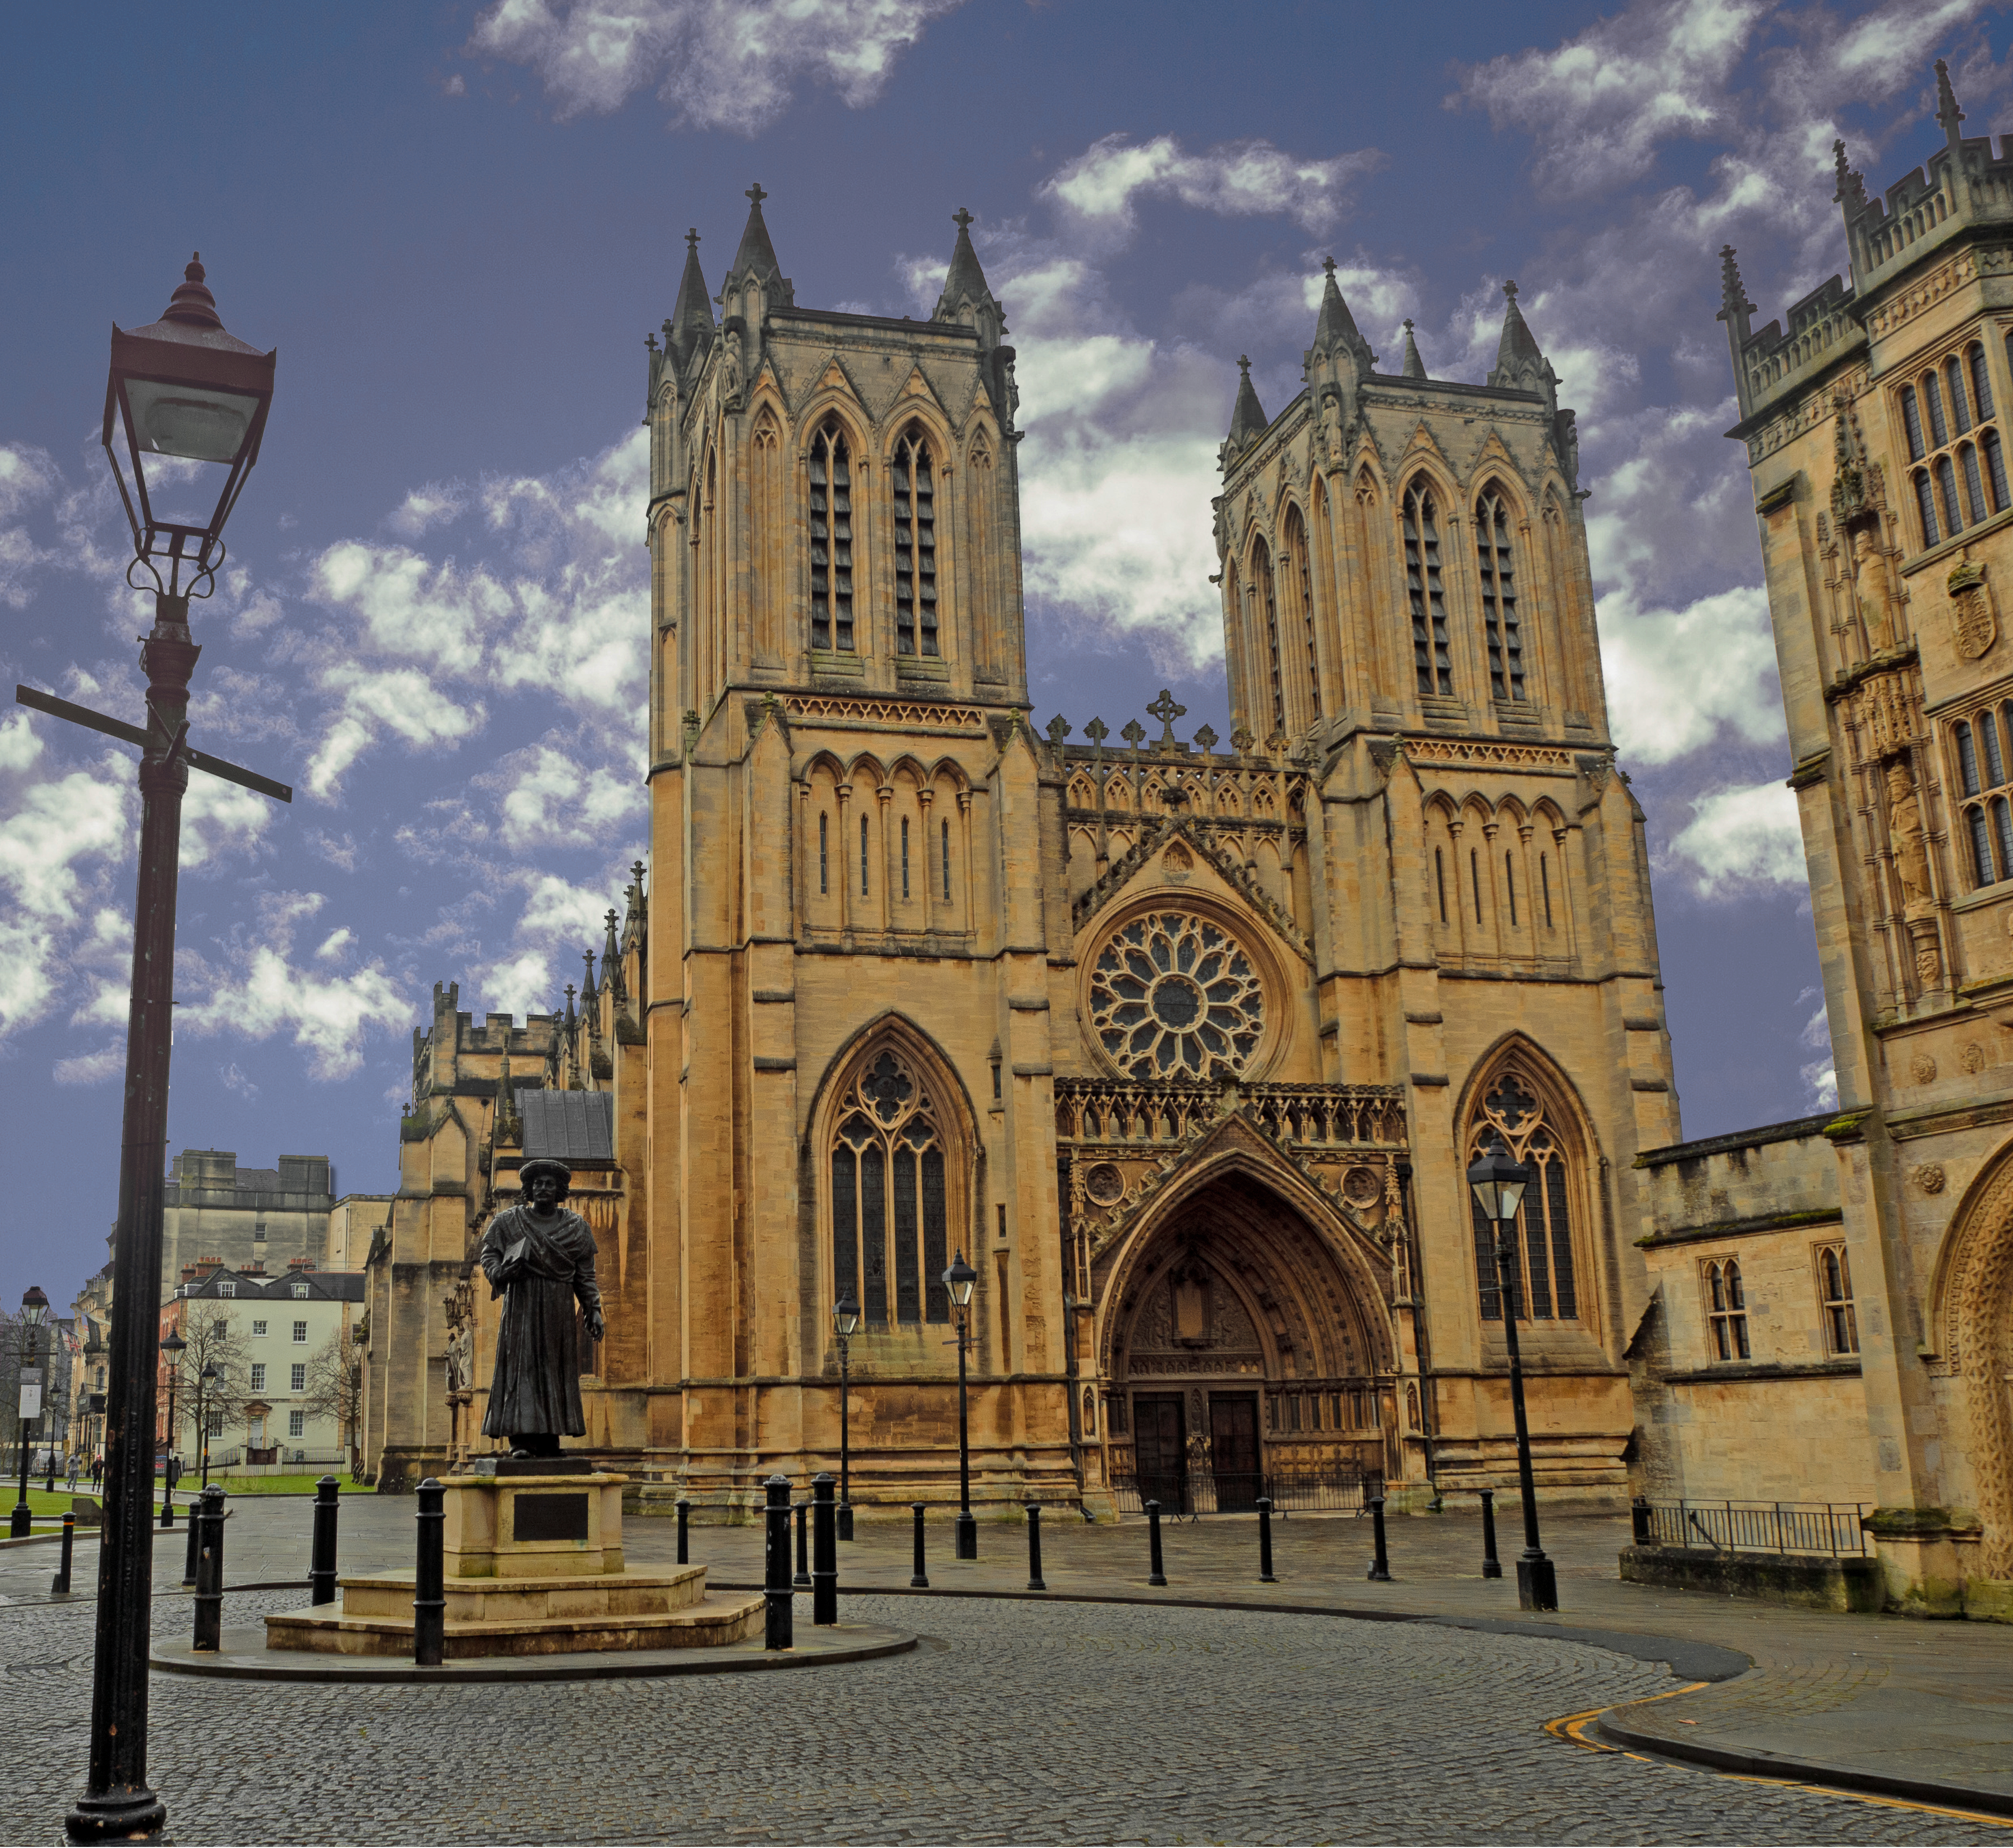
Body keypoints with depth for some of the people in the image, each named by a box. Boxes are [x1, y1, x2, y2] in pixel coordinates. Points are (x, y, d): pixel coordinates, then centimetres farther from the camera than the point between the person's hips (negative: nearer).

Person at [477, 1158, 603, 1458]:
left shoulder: (576, 1227, 11)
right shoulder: (509, 1221, 9)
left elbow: (585, 1275, 10)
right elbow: (488, 1253, 8)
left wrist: (594, 1310, 1)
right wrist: (498, 1273, -14)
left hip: (558, 1309, 1)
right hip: (522, 1303, -1)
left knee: (555, 1370, -1)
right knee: (522, 1364, -10)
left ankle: (549, 1441, 0)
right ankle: (521, 1440, -12)